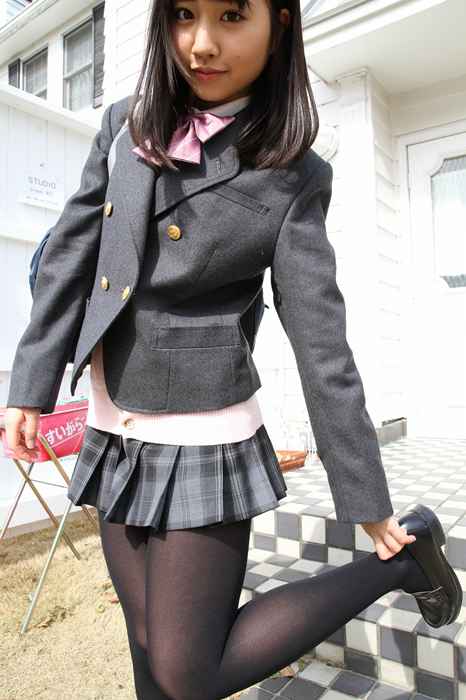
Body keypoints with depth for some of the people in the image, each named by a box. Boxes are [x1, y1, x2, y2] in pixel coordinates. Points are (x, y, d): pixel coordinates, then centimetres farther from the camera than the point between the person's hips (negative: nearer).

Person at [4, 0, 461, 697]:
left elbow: (322, 347, -11)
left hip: (204, 448, -5)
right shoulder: (125, 126, 3)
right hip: (113, 439, 5)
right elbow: (70, 258, 5)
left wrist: (370, 505, -7)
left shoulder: (291, 178, -9)